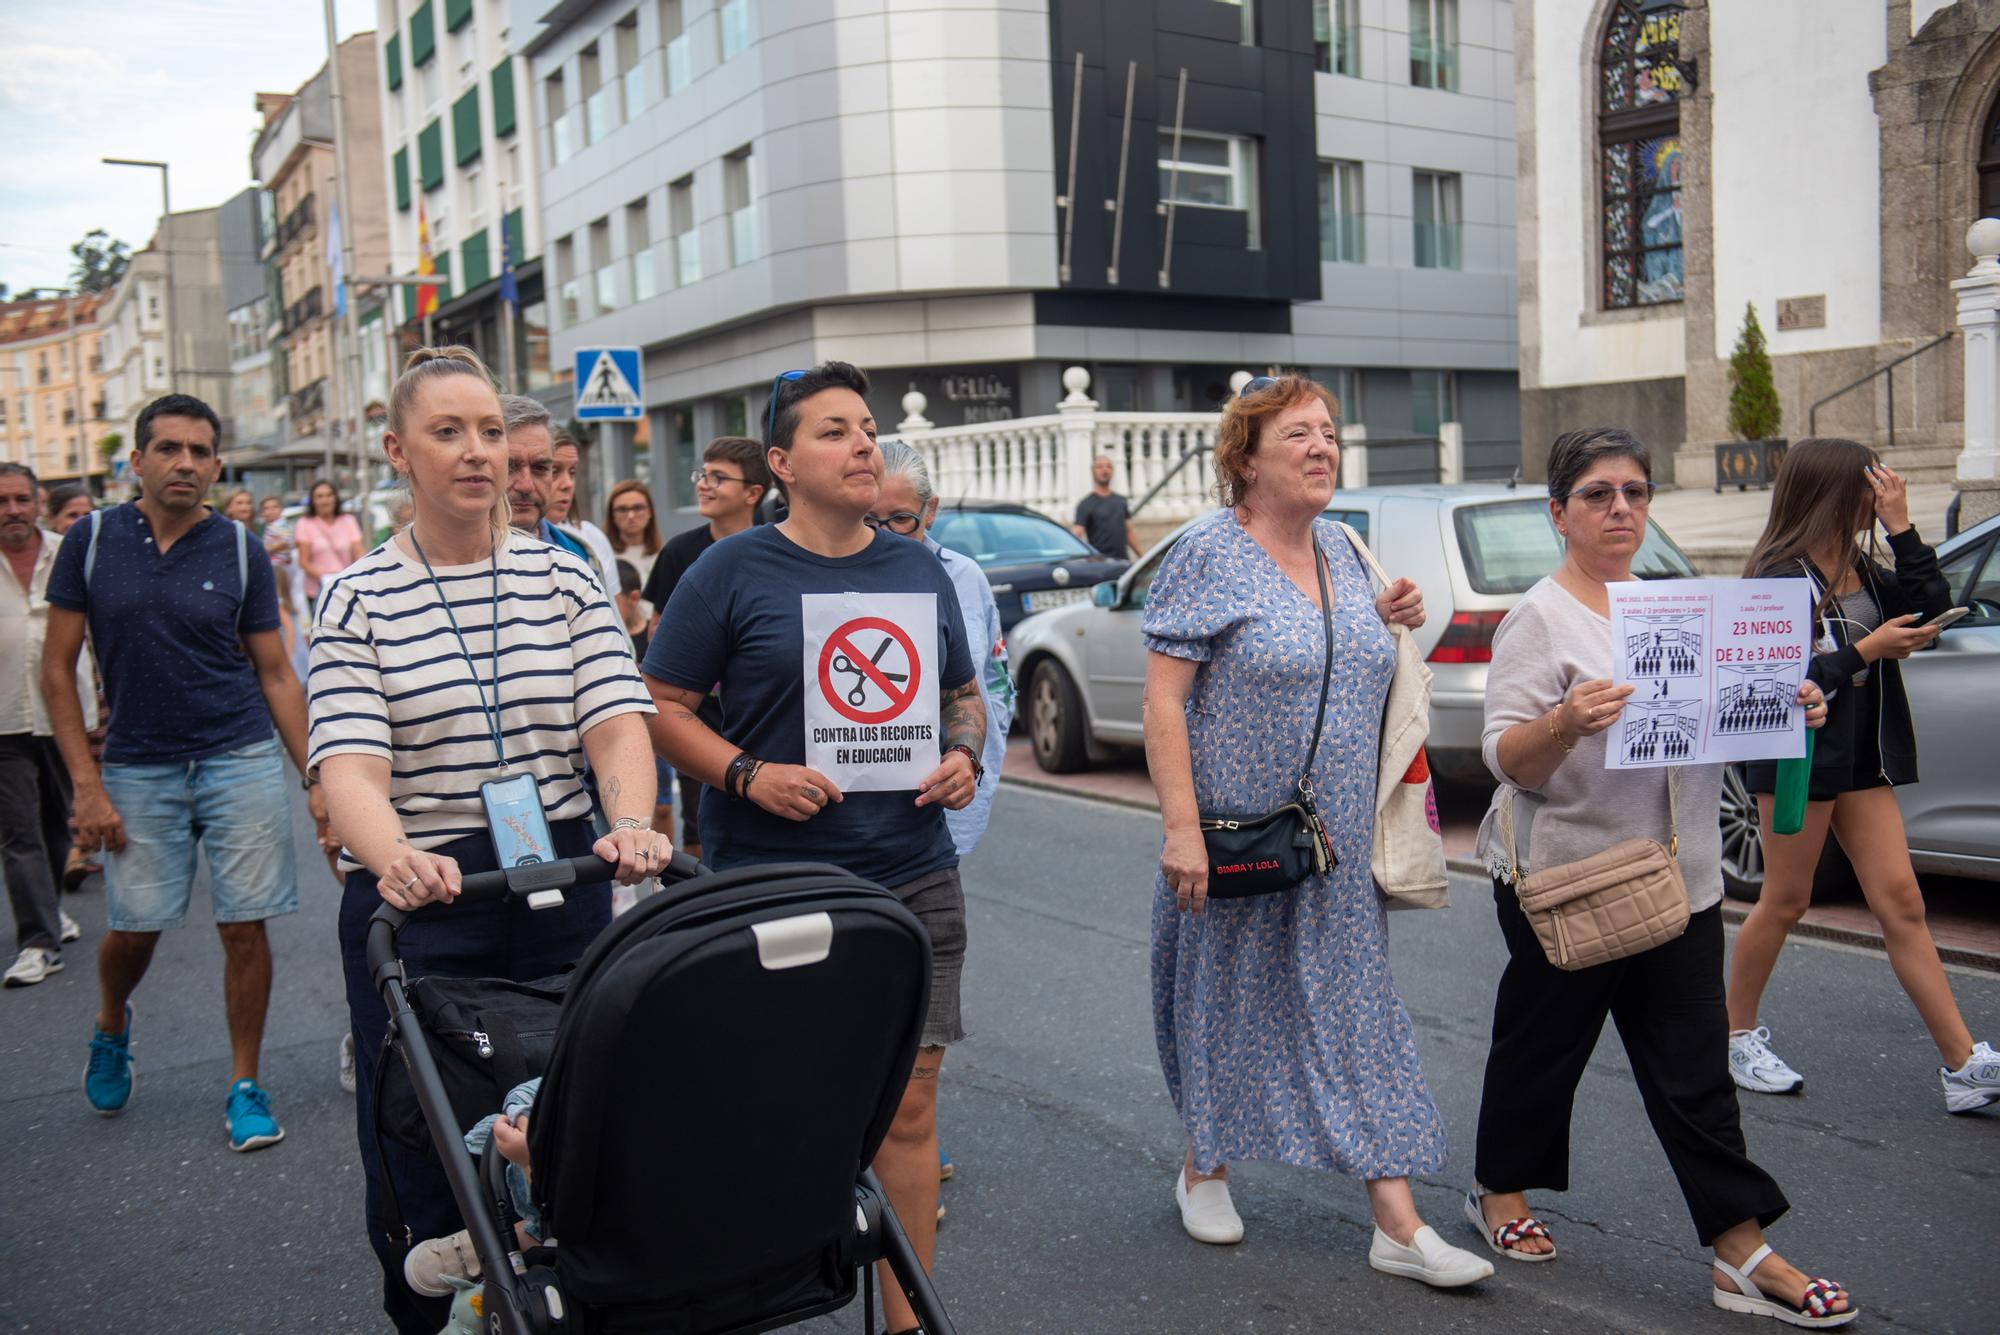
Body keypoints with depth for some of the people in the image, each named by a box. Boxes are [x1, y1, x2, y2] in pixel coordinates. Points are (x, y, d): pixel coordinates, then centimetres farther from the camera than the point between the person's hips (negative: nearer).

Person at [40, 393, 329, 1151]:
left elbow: (276, 674, 4)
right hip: (138, 769, 0)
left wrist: (318, 779, -2)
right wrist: (86, 785, -5)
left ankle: (245, 1086, 17)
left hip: (240, 761, 0)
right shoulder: (91, 541, 0)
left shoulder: (238, 551, 0)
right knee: (133, 928, 6)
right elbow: (57, 670, 2)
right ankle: (111, 1026, 40)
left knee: (244, 928, 0)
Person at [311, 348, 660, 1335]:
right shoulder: (358, 599, -2)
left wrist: (632, 823, -27)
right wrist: (396, 858, -35)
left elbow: (617, 721, -7)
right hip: (416, 898, -1)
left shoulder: (565, 577, 4)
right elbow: (348, 763, -14)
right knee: (419, 1154, 6)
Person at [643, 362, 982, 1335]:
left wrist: (964, 755, 0)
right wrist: (747, 774, -15)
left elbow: (964, 695, 21)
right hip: (768, 884, -3)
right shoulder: (732, 571, -2)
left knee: (908, 1107, 7)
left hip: (914, 884, 4)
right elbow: (661, 708, -1)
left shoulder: (920, 570, 11)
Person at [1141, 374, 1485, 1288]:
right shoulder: (1208, 556, -11)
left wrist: (1385, 623, 2)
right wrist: (1182, 827, -22)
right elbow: (1163, 697, -16)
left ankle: (1397, 1223, 10)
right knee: (1227, 999, 10)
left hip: (1337, 842, 6)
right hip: (1236, 839, -5)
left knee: (1357, 1011, 6)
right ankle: (1204, 1170, 33)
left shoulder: (1339, 549, 9)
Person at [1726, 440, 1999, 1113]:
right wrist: (1867, 652, -17)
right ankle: (1738, 1037, 22)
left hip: (1861, 758, 7)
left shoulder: (1860, 569, 11)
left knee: (1900, 903, 3)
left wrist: (1901, 528, -4)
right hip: (1800, 757, -7)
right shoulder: (1781, 577, -13)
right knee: (1784, 903, 4)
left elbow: (1931, 607, 1)